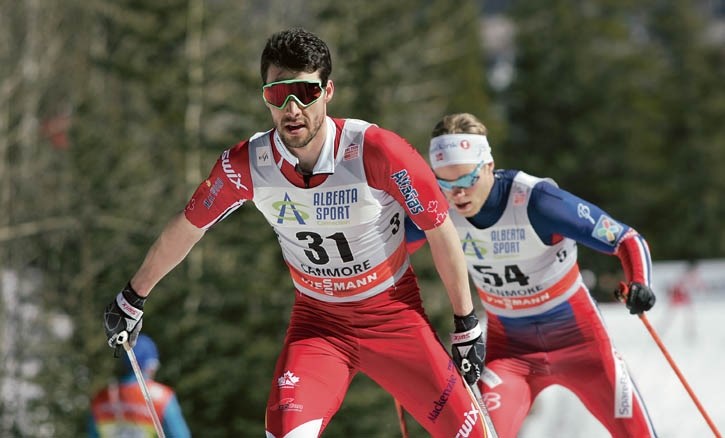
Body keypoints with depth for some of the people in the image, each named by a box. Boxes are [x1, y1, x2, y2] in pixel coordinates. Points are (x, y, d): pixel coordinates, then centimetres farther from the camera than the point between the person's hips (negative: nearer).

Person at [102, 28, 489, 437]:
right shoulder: (245, 166, -14)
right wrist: (133, 299, 15)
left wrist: (467, 324, -3)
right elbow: (187, 229, 3)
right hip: (317, 321, 1)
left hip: (394, 314, -1)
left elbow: (441, 232, -10)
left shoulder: (376, 151, -23)